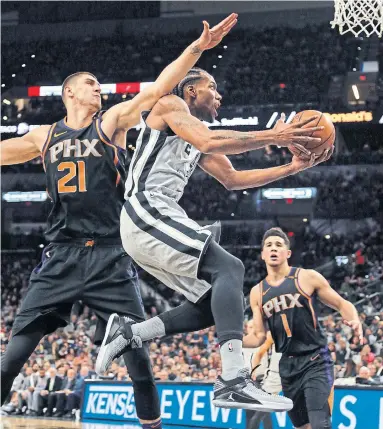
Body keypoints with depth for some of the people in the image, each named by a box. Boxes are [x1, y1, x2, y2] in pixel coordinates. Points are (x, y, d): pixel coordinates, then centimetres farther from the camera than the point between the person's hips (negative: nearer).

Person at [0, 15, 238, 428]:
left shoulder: (111, 122, 5)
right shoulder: (45, 136, 12)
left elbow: (158, 88, -4)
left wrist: (196, 48, -14)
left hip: (109, 254, -1)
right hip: (61, 254, 2)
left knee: (133, 341, -2)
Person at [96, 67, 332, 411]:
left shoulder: (197, 137, 27)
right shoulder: (170, 105, 1)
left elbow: (232, 179, 27)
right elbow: (209, 143, -17)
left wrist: (292, 168, 19)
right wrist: (271, 136, -16)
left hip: (160, 218, 10)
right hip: (147, 211, -10)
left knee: (214, 304, 6)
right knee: (229, 268, -22)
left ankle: (127, 333, 7)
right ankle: (233, 381, -35)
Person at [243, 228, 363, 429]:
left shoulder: (308, 278, -5)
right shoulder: (257, 293, 7)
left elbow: (342, 304, 2)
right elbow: (259, 336, 12)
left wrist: (354, 321, -19)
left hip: (316, 362, -5)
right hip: (288, 365, 5)